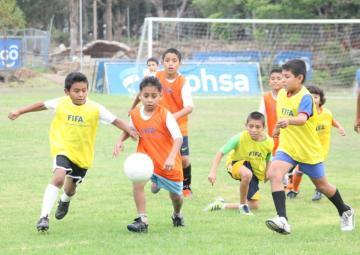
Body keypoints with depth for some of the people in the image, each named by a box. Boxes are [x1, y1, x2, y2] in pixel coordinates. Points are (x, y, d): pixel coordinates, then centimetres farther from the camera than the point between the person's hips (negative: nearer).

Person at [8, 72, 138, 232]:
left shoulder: (95, 109, -15)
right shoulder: (60, 104, -10)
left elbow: (115, 121, -15)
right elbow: (42, 105, 6)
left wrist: (130, 131, -30)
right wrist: (20, 112, 10)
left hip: (83, 154, 1)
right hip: (63, 149, -1)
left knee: (70, 187, 18)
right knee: (58, 178, -27)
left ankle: (65, 201, 57)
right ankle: (44, 217, -24)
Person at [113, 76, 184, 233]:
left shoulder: (165, 115, -20)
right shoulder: (135, 114, -7)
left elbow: (178, 138, -28)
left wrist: (171, 158, -43)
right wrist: (120, 141, -5)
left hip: (169, 163, -2)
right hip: (147, 159, 2)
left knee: (175, 195, 15)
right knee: (137, 183, -27)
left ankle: (177, 215, 50)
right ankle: (142, 220, -20)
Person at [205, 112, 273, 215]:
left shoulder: (269, 142, -15)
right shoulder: (240, 138, -27)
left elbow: (268, 160, 7)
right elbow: (221, 152, -23)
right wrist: (213, 172, -31)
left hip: (256, 171, 5)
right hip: (237, 164, -5)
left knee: (254, 205, 1)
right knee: (247, 174, -43)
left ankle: (222, 205, 21)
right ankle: (243, 204, -18)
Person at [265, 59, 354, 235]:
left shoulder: (305, 97, -22)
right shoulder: (282, 94, -1)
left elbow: (302, 118, -43)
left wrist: (289, 121, -60)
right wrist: (278, 127, 21)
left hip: (309, 150, -5)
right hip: (287, 147, 5)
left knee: (322, 185, 14)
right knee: (273, 174, -23)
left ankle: (345, 212, 42)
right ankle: (282, 220, -29)